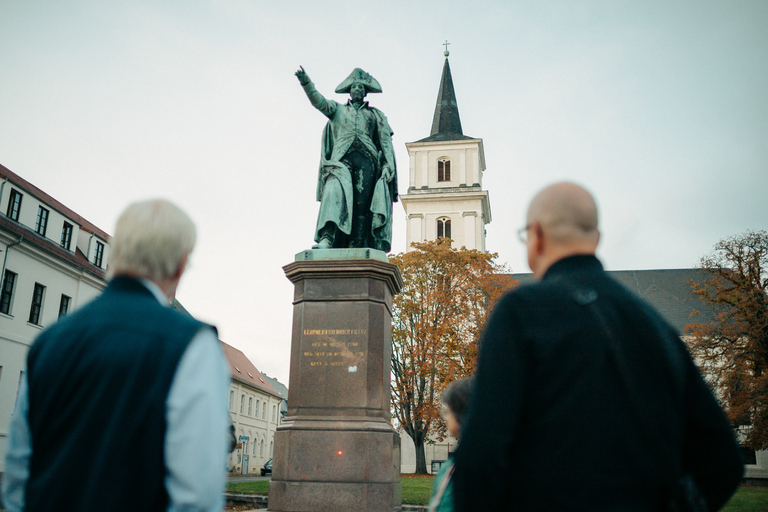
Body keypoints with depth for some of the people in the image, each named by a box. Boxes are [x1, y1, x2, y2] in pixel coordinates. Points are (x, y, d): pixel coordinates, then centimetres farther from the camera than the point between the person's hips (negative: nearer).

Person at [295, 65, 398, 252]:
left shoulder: (376, 115, 23)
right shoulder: (337, 109, 24)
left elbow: (386, 142, 13)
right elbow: (318, 101, 5)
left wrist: (388, 165, -2)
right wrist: (305, 82, -12)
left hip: (366, 161, 1)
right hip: (341, 161, -1)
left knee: (361, 204, -11)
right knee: (334, 193, -25)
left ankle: (357, 247, -16)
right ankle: (326, 239, -39)